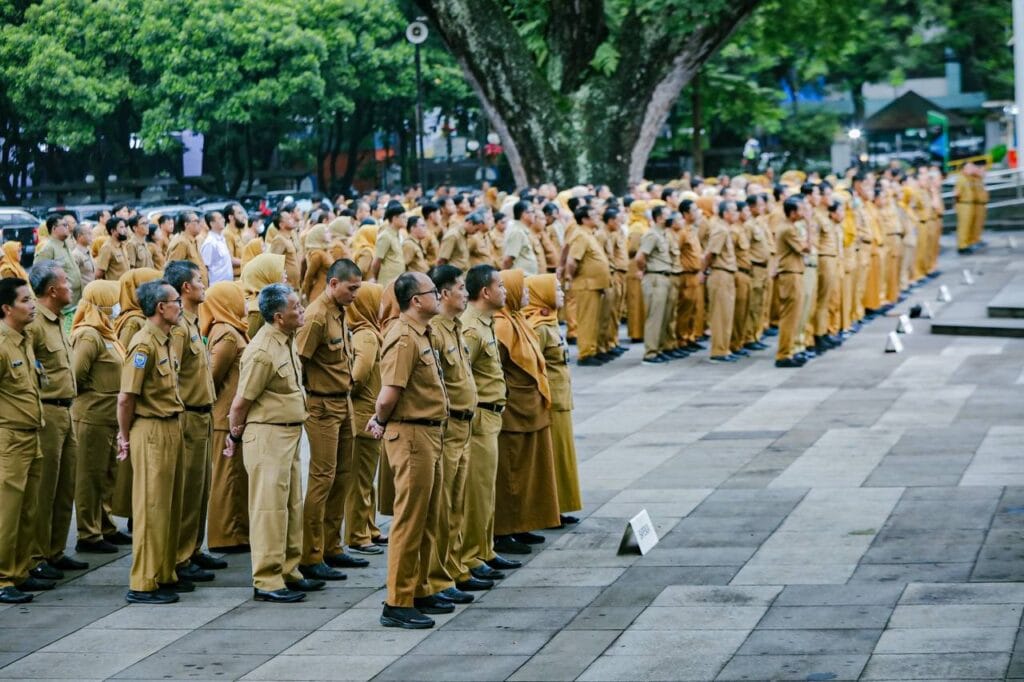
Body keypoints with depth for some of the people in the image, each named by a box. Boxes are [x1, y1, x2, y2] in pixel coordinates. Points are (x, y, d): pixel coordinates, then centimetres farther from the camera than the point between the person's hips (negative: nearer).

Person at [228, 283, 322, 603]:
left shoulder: (287, 342, 9)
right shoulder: (262, 351, -21)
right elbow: (242, 400, -15)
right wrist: (235, 435, -2)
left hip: (290, 433, 9)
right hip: (267, 435, -9)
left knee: (291, 506, 15)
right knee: (269, 508, -5)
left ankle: (288, 571, 24)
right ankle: (266, 582, -1)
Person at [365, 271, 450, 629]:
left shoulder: (420, 335, 14)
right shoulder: (403, 339, -18)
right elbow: (389, 395, -23)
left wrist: (381, 420, 8)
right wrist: (382, 421, -6)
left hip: (429, 434, 10)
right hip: (412, 435, -10)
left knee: (428, 520, 17)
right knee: (409, 520, -6)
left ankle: (419, 592, 26)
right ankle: (397, 604, -2)